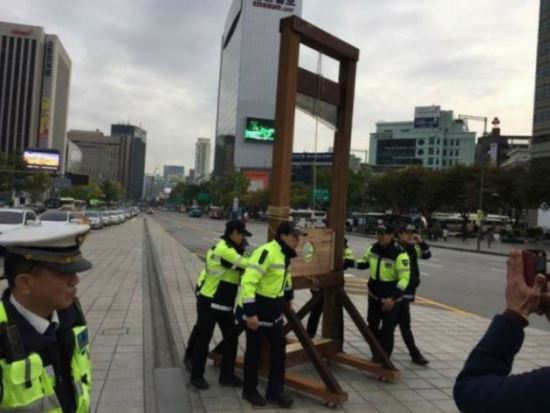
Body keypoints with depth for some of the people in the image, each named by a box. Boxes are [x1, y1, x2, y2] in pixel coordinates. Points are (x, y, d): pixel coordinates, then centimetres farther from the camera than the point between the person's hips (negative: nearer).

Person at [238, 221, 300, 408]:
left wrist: (288, 297, 28)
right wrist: (250, 313, -31)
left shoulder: (285, 254, 4)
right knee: (254, 351, 6)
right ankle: (250, 391, 26)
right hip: (256, 309, -9)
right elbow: (248, 281, -30)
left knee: (279, 346, 10)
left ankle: (275, 391, 23)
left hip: (274, 310, 9)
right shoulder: (266, 252, -26)